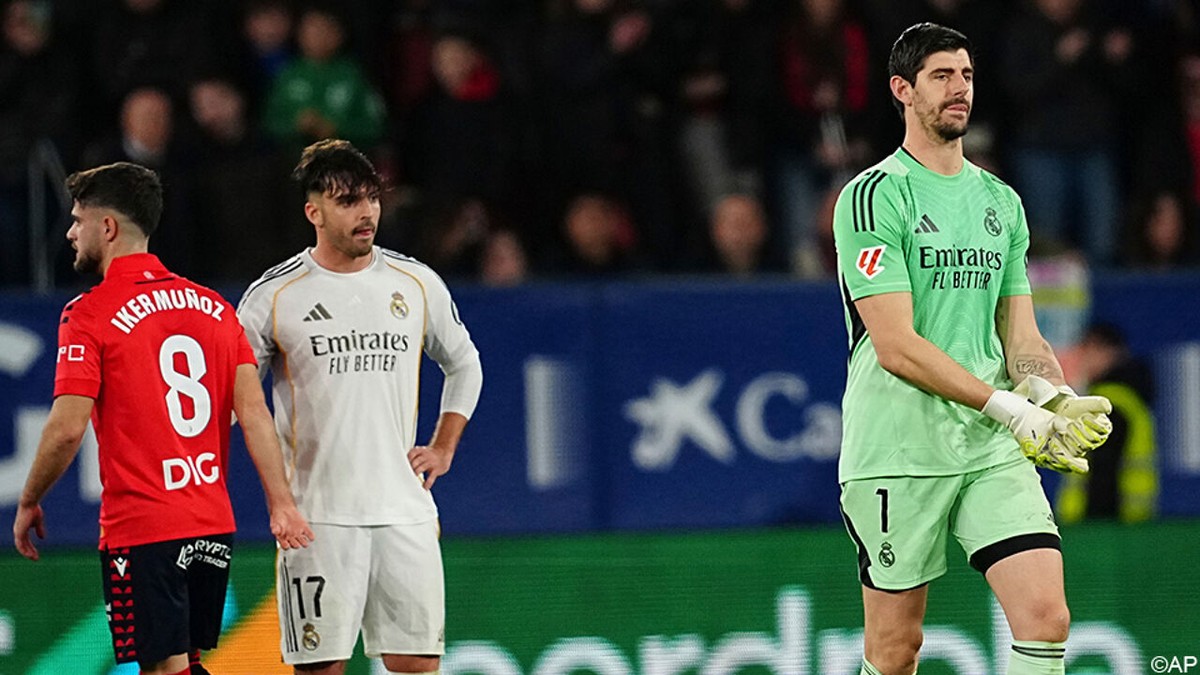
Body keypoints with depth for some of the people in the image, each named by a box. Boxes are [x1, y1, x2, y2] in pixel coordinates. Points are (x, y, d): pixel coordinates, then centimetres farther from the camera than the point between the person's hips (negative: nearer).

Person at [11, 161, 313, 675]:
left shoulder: (90, 314, -8)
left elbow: (67, 429, -14)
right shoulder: (213, 307, 10)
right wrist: (280, 502, 0)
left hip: (141, 531, -6)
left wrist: (29, 503, 0)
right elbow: (253, 411, 3)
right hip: (214, 524, 6)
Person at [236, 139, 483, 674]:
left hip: (404, 509, 3)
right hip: (317, 513, -3)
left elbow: (464, 365, 24)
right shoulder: (273, 297, -1)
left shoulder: (418, 284, 8)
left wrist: (443, 449, 14)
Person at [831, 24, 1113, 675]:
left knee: (1045, 617, -12)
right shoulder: (873, 196, -6)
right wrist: (1006, 407, -19)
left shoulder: (1000, 201, 15)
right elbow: (896, 346, -14)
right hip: (896, 451, -5)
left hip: (993, 451, 5)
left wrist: (1060, 401, -6)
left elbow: (1021, 339, 16)